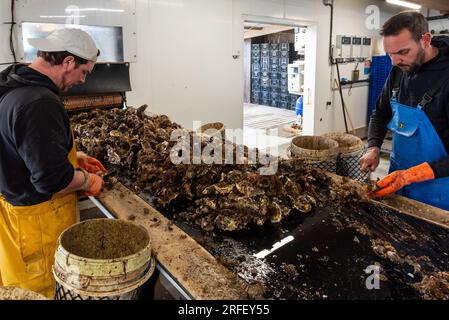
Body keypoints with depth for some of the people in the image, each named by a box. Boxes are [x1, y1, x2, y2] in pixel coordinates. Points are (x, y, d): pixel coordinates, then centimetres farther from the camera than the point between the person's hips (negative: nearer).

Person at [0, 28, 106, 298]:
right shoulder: (41, 104, -29)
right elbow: (52, 179, -30)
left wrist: (73, 157, 13)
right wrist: (87, 181, -12)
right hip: (38, 220, -9)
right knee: (45, 289, 10)